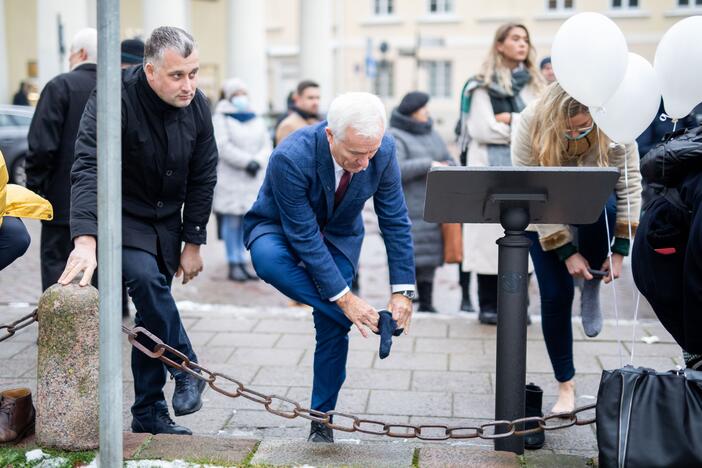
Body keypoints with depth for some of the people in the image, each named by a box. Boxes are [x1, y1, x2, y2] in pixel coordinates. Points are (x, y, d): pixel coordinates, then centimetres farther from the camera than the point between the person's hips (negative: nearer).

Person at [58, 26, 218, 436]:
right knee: (145, 278, -31)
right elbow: (89, 168, -35)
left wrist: (193, 242, 0)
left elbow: (203, 178, 1)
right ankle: (188, 371, -12)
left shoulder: (197, 105, -8)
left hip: (166, 222, 5)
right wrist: (86, 239, -47)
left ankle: (150, 414, 16)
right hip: (122, 216, -5)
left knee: (153, 311, 7)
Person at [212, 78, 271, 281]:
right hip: (230, 179, -5)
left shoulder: (256, 120, 17)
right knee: (232, 222, -6)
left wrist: (258, 161, -11)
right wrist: (247, 161, -18)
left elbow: (267, 146, 10)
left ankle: (241, 262, 14)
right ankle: (233, 265, 0)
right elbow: (223, 146, -12)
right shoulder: (221, 118, 0)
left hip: (254, 180, 5)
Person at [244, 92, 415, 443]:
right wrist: (345, 299, -32)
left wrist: (402, 291, -19)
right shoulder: (290, 157, -36)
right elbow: (304, 236, -32)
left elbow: (395, 221, -14)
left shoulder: (383, 151, -24)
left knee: (332, 329, -8)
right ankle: (364, 321, -25)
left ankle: (321, 418, 11)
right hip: (280, 229, -2)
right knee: (267, 259, -37)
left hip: (338, 236, 3)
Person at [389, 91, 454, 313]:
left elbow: (448, 159, 24)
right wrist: (428, 165, -18)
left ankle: (426, 304, 16)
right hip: (405, 211, -7)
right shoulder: (394, 137, -6)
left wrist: (448, 167, 0)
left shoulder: (431, 133, 18)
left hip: (431, 209, 7)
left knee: (429, 258, 8)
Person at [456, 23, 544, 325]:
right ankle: (488, 306, 3)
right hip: (491, 170, -3)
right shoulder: (483, 85, 3)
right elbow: (482, 130, -8)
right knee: (490, 235, -5)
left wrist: (509, 120, -7)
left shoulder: (535, 85, 16)